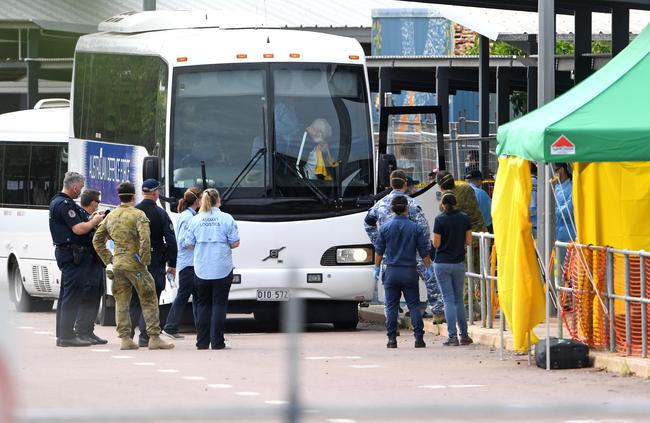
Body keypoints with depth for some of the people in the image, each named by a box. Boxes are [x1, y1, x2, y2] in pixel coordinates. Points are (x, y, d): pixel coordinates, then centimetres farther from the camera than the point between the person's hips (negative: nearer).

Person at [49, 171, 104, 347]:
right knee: (72, 295, -9)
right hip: (72, 253, -11)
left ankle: (62, 334, 18)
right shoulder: (65, 204, -17)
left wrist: (90, 221, 13)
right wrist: (94, 221, -7)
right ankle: (67, 336, -11)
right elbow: (78, 229, -22)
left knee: (66, 296, 14)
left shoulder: (57, 201, 16)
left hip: (63, 252, 11)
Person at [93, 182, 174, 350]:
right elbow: (145, 239, -21)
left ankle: (125, 338, 6)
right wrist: (144, 259, -11)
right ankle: (154, 338, -3)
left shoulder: (111, 216, 11)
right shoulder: (138, 215, -9)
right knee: (149, 300, 1)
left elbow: (97, 240, 15)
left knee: (121, 302, 10)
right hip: (134, 264, -6)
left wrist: (108, 258, 18)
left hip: (117, 264, 6)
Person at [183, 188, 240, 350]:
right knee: (219, 304, 1)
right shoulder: (226, 219, -5)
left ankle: (202, 342, 8)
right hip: (222, 270, -2)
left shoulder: (196, 220, 1)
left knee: (203, 304, 10)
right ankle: (217, 341, -3)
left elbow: (188, 243, 2)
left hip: (201, 270, 2)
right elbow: (235, 243, -6)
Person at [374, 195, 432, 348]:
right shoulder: (415, 228, -3)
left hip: (392, 271, 0)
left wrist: (377, 267, 17)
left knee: (391, 307, 4)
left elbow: (379, 251, 3)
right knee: (414, 305, 4)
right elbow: (424, 252, 2)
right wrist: (428, 268, 15)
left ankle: (392, 339, 0)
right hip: (410, 271, 0)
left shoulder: (385, 228, -2)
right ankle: (419, 338, -2)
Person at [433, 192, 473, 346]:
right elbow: (469, 241, 2)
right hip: (459, 263, 3)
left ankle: (452, 336, -6)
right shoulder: (464, 218, 0)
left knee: (449, 300, -1)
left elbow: (436, 244, -10)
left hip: (442, 263, -3)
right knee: (459, 300, 13)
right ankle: (464, 335, 13)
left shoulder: (440, 219, -10)